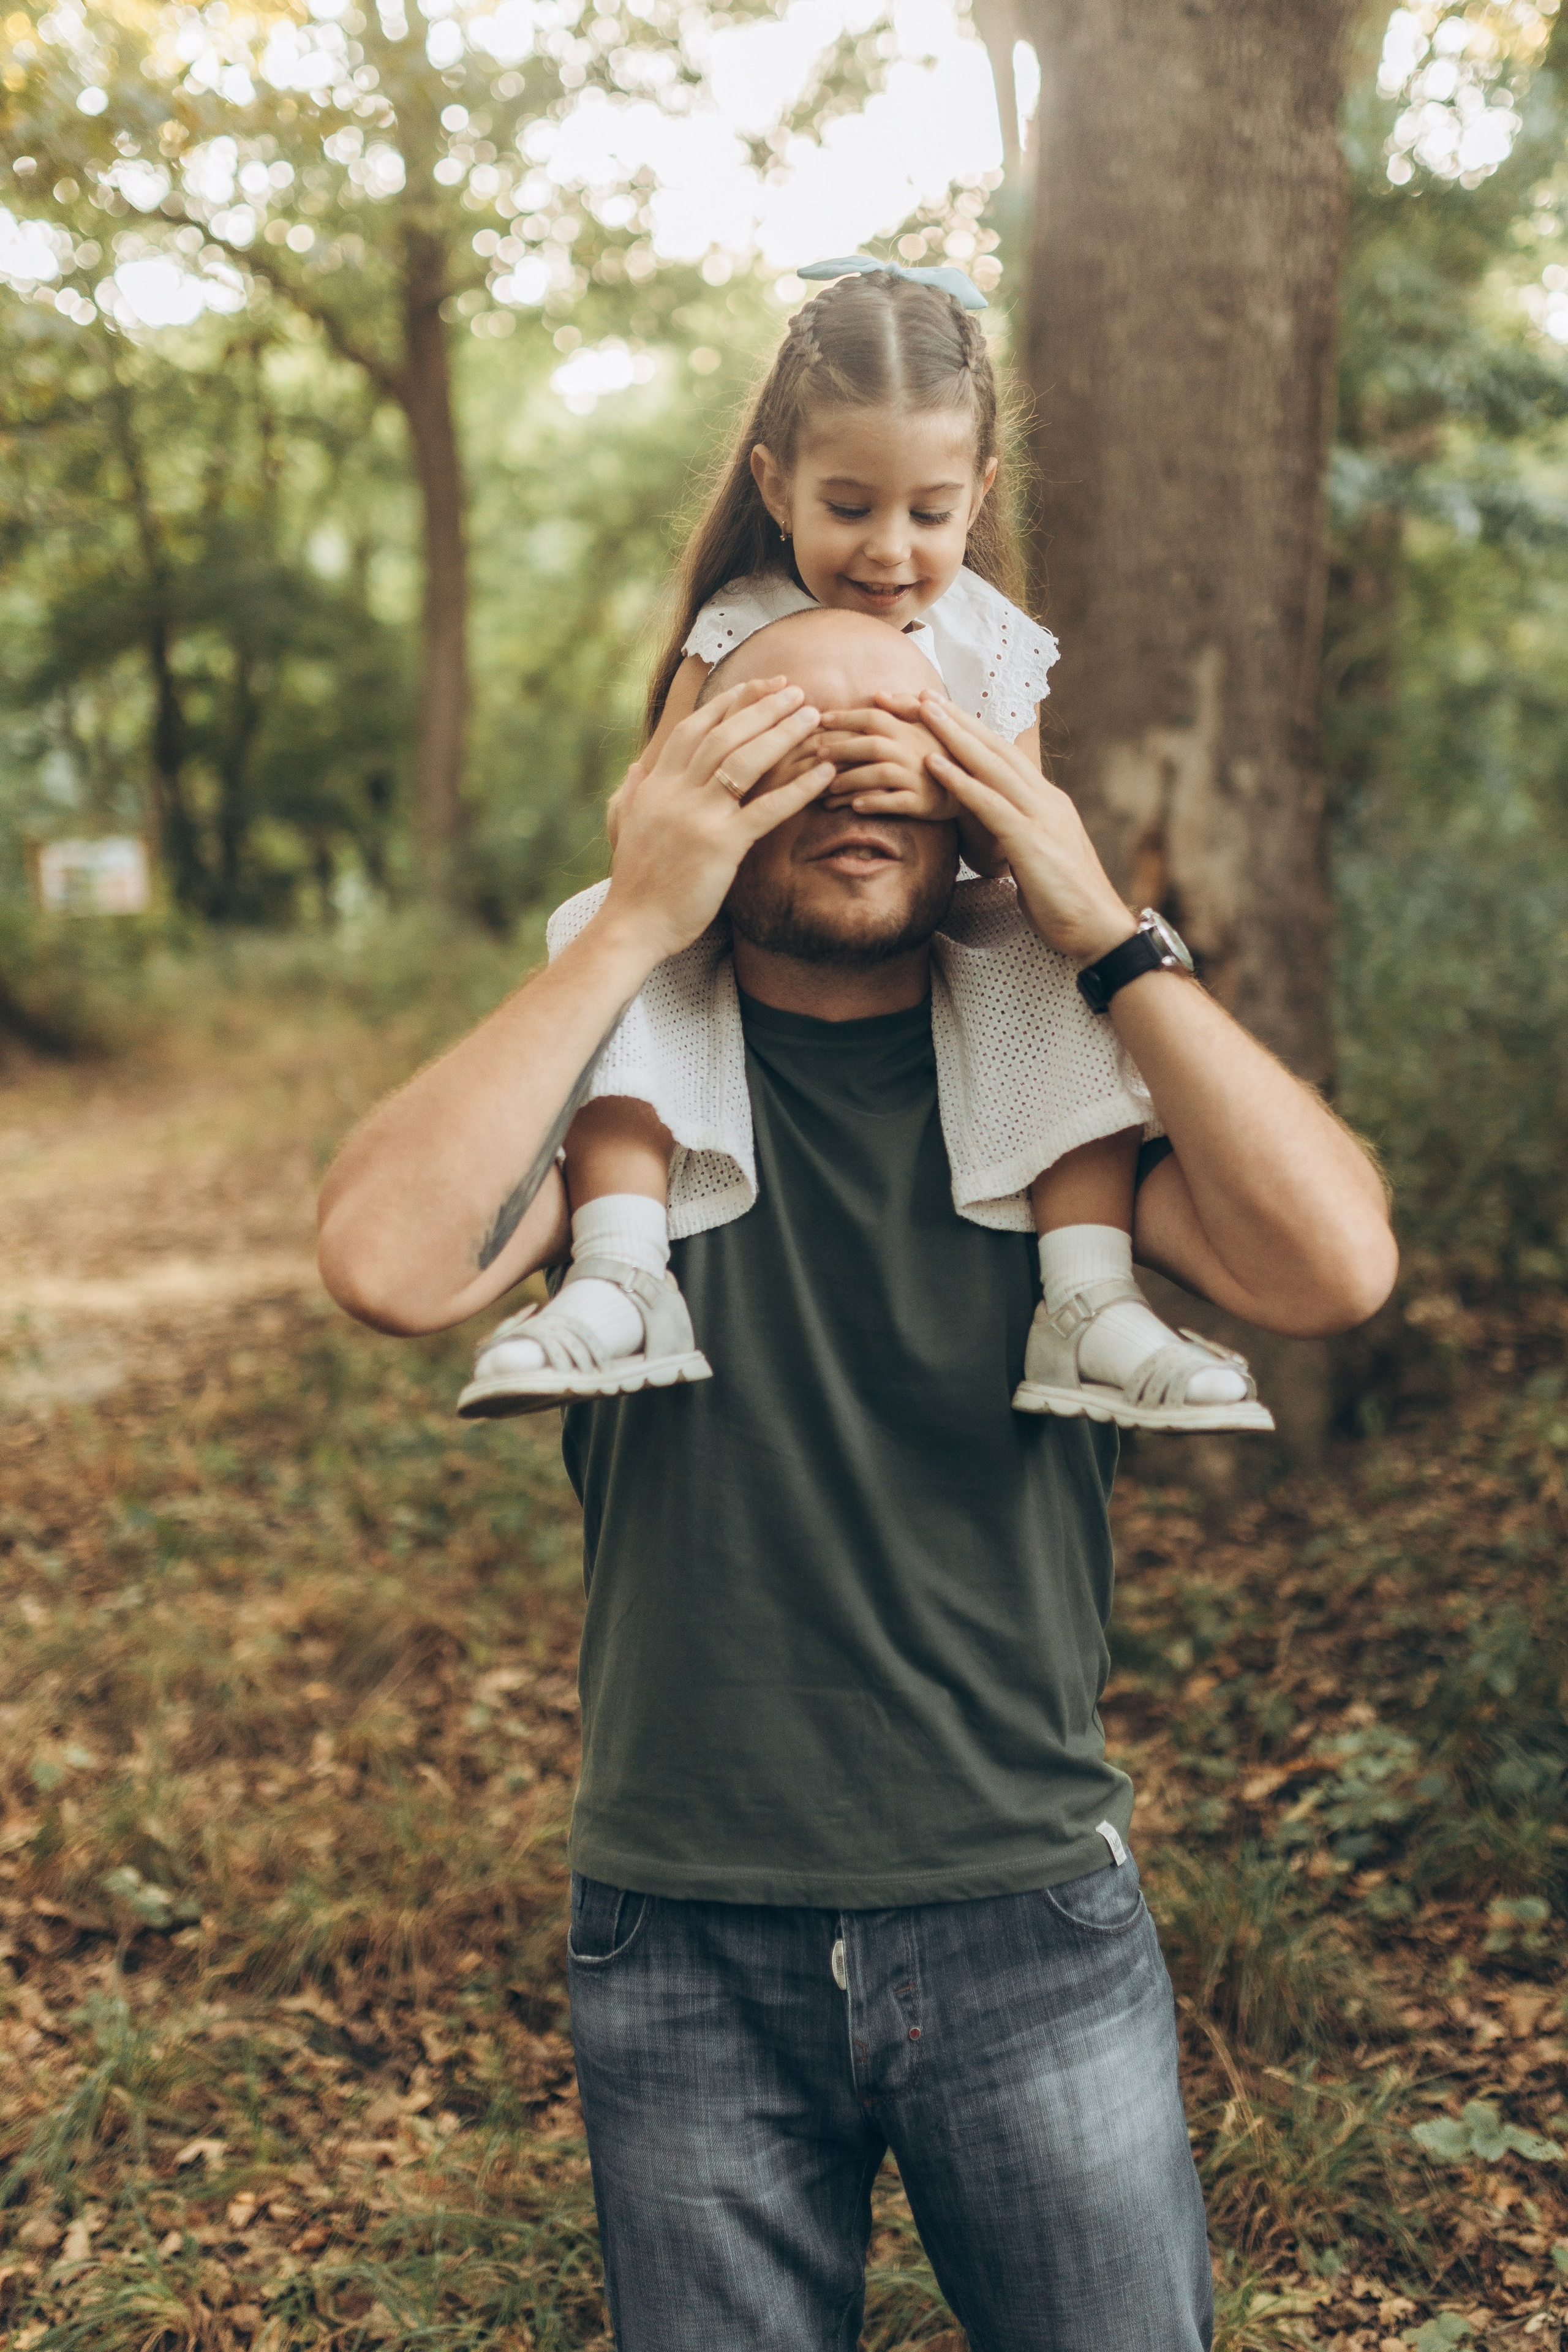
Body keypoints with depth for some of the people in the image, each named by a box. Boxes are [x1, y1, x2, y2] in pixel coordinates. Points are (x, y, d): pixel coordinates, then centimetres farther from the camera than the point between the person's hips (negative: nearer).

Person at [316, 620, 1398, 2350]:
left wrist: (1108, 937, -17)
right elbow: (387, 1265, -23)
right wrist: (634, 924, -20)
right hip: (686, 1944, 0)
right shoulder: (629, 1075, -3)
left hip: (1029, 1910, 1)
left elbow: (1336, 1269, -18)